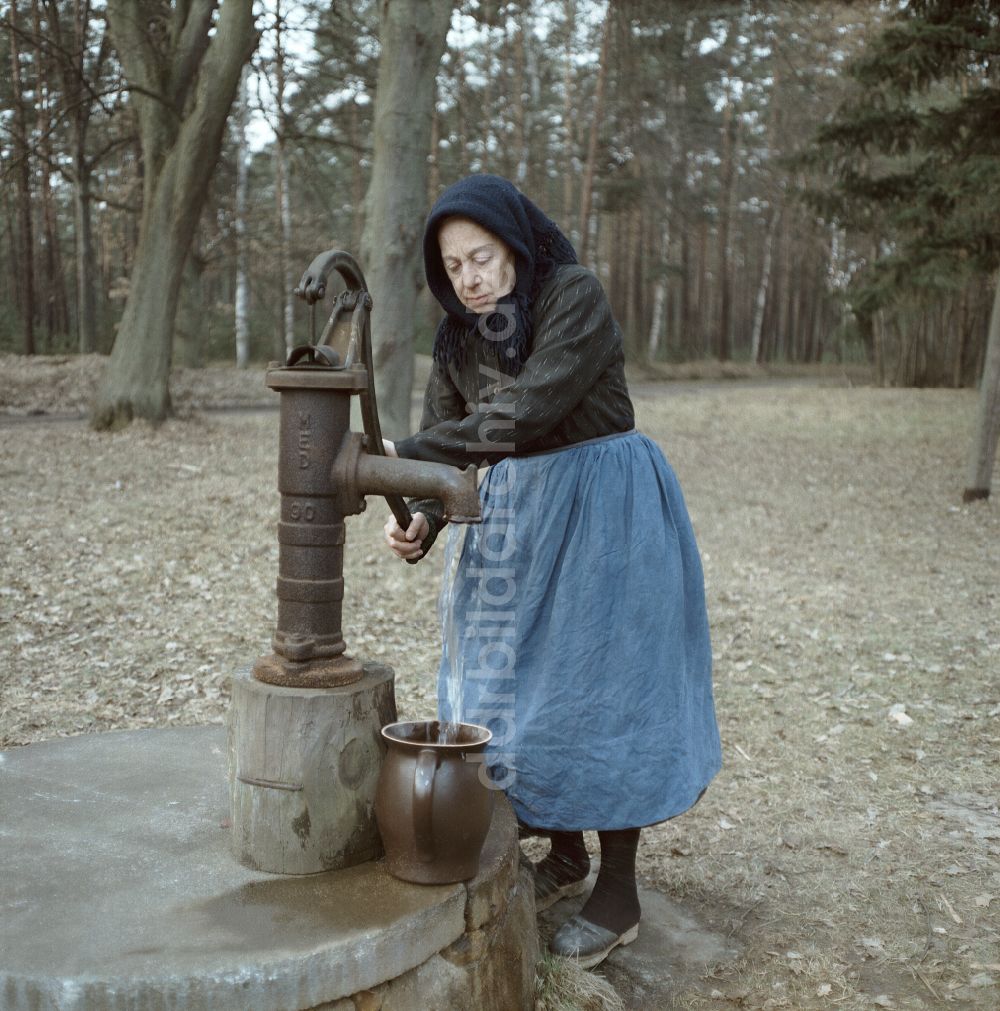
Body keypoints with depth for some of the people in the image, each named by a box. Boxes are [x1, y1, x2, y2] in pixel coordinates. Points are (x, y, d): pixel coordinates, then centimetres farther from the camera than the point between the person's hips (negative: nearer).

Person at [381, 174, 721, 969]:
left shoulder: (577, 300, -17)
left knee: (599, 690, -1)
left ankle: (618, 895, 15)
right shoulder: (459, 337, 3)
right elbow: (448, 442, 0)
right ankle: (566, 856, 31)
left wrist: (408, 453, -28)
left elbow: (526, 411, -28)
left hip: (603, 511, -6)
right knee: (524, 685, 11)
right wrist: (421, 520, -19)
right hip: (518, 516, 7)